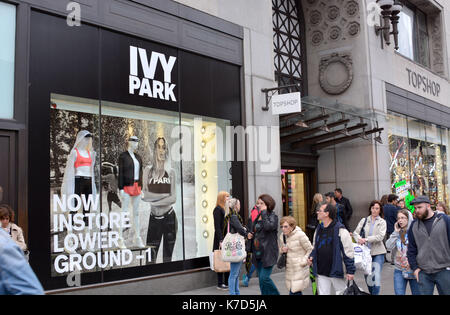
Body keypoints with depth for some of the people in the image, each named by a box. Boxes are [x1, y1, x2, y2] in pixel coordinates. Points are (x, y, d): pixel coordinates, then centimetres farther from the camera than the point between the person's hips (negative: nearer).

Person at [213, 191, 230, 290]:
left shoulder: (226, 209, 16)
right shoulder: (218, 209, -10)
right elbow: (217, 227, -15)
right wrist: (220, 240, -20)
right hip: (221, 238, -8)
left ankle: (227, 282, 15)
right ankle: (220, 284, 3)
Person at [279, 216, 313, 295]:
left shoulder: (300, 235, -15)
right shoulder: (282, 236, 4)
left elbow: (310, 250, -9)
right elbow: (281, 250, 20)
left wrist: (303, 262, -16)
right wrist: (282, 250, -3)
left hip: (300, 268, -6)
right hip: (289, 270, 7)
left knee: (294, 292, -12)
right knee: (297, 292, 14)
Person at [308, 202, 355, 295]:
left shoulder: (340, 230, -13)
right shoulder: (319, 229, 8)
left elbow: (349, 251, -12)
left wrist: (350, 271, -13)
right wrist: (311, 257, 2)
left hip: (335, 272, -6)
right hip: (321, 273, 6)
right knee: (323, 293, 11)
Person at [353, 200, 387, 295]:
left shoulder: (382, 222, 2)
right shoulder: (364, 220, 8)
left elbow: (380, 236, -11)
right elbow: (355, 232, 4)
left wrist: (366, 239, -18)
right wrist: (359, 239, -17)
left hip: (378, 252, -2)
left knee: (376, 276, -10)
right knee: (367, 276, 11)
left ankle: (375, 293, -2)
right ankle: (371, 292, 29)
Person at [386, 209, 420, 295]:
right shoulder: (397, 232, 6)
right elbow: (389, 246, -5)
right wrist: (396, 232, -7)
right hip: (399, 270, 3)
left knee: (417, 293, 11)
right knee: (399, 293, 3)